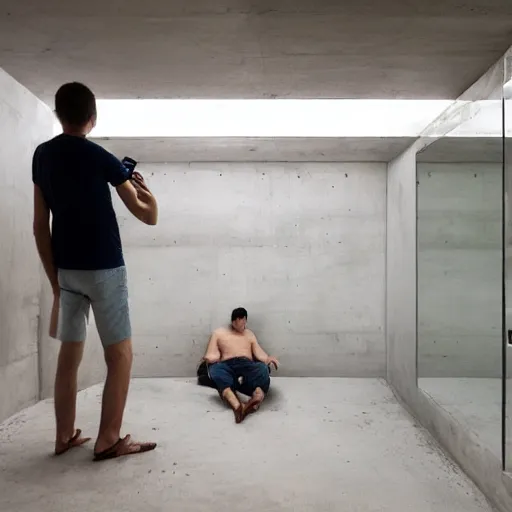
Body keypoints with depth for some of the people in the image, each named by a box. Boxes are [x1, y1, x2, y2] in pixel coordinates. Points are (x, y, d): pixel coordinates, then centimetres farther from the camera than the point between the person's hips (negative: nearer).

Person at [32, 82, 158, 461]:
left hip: (67, 269, 6)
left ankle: (65, 437, 23)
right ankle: (109, 440, 8)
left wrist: (54, 280, 12)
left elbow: (40, 226, 6)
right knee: (120, 354, 4)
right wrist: (144, 187, 15)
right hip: (104, 268, -6)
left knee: (69, 353, 14)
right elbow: (149, 216, -6)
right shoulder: (100, 158, -10)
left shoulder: (42, 156, 6)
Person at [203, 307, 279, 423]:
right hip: (227, 365, -1)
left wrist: (268, 359, -4)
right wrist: (210, 358, -9)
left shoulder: (249, 334, 31)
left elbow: (259, 353, 17)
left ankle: (256, 401, -63)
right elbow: (210, 356, 14)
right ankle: (237, 406, -62)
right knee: (215, 369, -38)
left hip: (247, 364, 2)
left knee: (262, 368, -34)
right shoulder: (219, 333, 24)